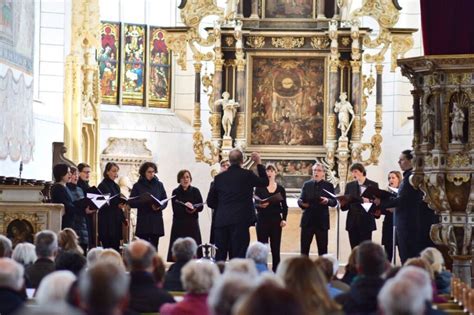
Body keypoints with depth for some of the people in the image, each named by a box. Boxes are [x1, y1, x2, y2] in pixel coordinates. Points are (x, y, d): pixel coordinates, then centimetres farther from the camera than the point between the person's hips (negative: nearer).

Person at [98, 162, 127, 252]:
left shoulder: (116, 186, 16)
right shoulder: (102, 186, -6)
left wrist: (123, 218, 10)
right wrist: (117, 205, -26)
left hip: (116, 221, 7)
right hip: (106, 223, -7)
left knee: (116, 247, 3)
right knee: (108, 247, -8)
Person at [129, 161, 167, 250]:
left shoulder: (159, 185, 11)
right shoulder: (138, 186, 4)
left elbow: (165, 201, 9)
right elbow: (131, 202, -2)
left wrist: (159, 207, -12)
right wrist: (145, 202, -17)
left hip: (157, 220, 2)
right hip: (143, 221, -2)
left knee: (154, 246, 0)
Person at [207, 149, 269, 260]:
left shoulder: (219, 177, 6)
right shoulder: (247, 175, -4)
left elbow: (210, 201, 9)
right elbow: (265, 182, 13)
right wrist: (259, 163, 19)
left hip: (221, 221, 3)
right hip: (240, 221, -3)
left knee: (220, 256, 8)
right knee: (238, 255, -3)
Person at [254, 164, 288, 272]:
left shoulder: (280, 189, 7)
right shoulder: (259, 188, 2)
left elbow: (284, 206, 9)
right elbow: (255, 204, -3)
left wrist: (284, 219, -4)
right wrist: (260, 205, -25)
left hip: (276, 220, 1)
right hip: (262, 220, -1)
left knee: (275, 248, 0)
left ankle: (275, 270, 4)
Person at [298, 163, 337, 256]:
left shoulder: (329, 185, 4)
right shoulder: (306, 185, 9)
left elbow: (334, 202, -1)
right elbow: (300, 200, 4)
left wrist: (328, 200, -22)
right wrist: (302, 203, -19)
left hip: (322, 222, -1)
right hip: (307, 221, 1)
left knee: (323, 250, 2)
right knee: (304, 249, 2)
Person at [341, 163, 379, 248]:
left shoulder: (373, 185, 2)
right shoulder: (350, 185, 13)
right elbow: (346, 205, 11)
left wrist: (369, 201, -21)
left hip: (366, 222, -4)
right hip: (352, 222, 4)